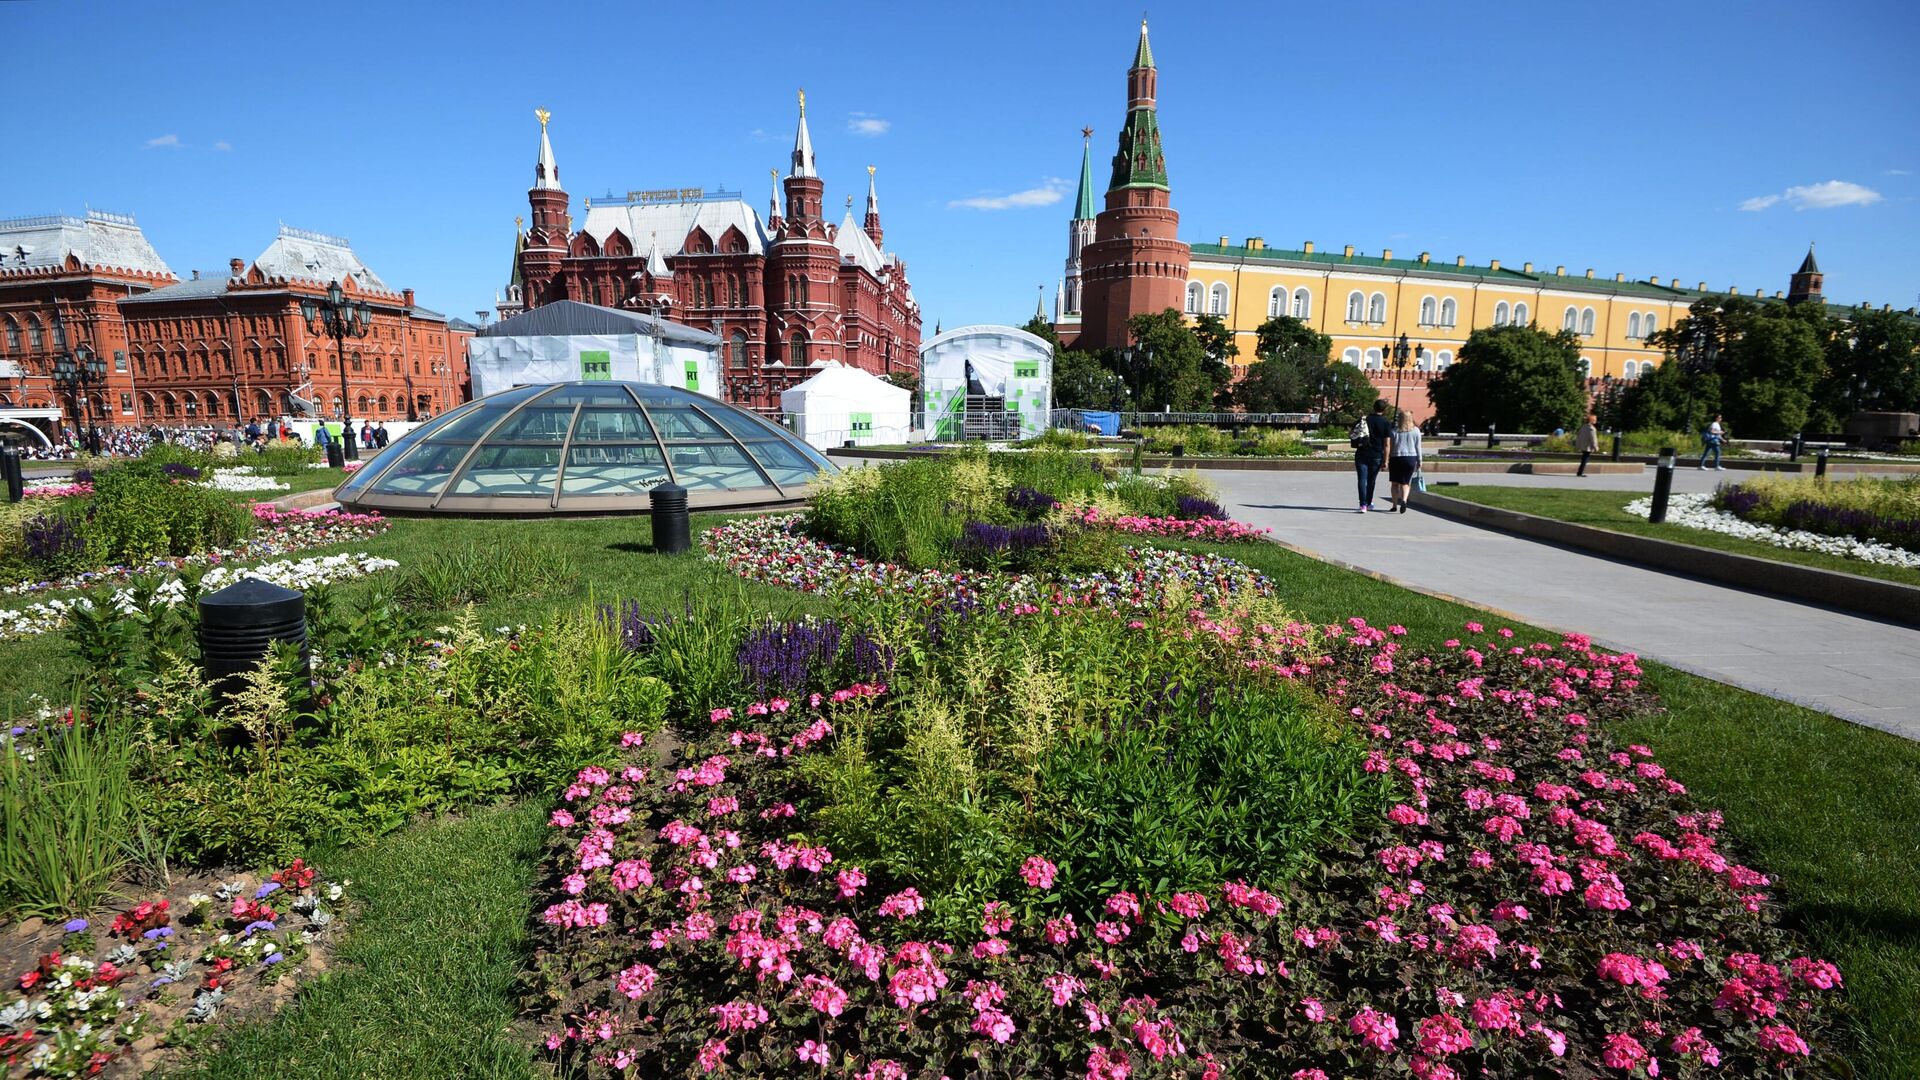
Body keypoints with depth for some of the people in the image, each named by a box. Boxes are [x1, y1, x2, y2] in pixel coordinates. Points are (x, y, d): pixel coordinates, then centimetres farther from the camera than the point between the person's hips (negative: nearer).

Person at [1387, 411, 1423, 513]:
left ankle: (1395, 504, 7)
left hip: (1396, 458, -1)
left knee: (1395, 483, 9)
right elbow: (1418, 447, 6)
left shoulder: (1394, 431, -1)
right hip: (1411, 458, 1)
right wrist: (1419, 461, 13)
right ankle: (1404, 500, -18)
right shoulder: (1416, 431, 3)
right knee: (1405, 482, 7)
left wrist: (1386, 461, 6)